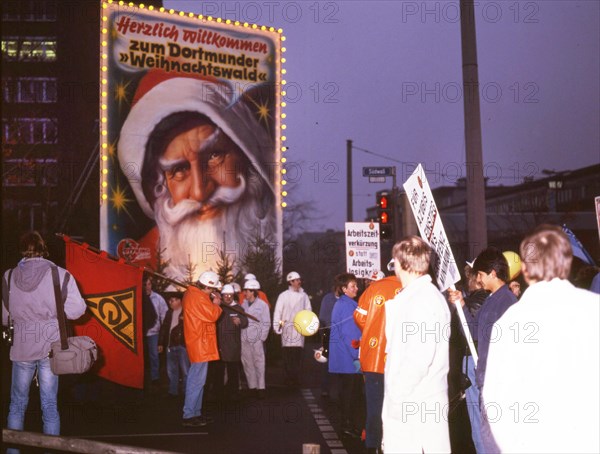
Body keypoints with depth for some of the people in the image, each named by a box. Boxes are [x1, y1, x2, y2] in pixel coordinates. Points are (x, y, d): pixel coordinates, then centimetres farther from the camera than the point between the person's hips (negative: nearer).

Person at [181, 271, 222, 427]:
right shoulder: (198, 298, -19)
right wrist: (216, 303, -5)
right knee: (197, 380, -7)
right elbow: (212, 315, -21)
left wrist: (212, 303, 5)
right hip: (200, 344, -11)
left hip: (199, 344, 11)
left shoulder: (191, 294, 14)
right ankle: (189, 416, -4)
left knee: (197, 380, 16)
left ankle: (196, 413, 23)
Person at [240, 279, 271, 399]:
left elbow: (266, 324, -1)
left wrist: (262, 338, -5)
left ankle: (261, 387, 4)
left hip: (257, 339, -4)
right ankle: (252, 386, 15)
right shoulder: (243, 304, 8)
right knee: (247, 364, 6)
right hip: (244, 339, 4)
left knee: (259, 364, -1)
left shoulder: (262, 305, -2)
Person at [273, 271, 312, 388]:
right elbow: (277, 311, 0)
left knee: (298, 355, 0)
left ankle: (296, 380, 6)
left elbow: (308, 311, 14)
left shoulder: (304, 296, 9)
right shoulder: (283, 295, 2)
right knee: (287, 355, -4)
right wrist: (277, 326, -8)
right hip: (287, 327, -2)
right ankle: (288, 379, 1)